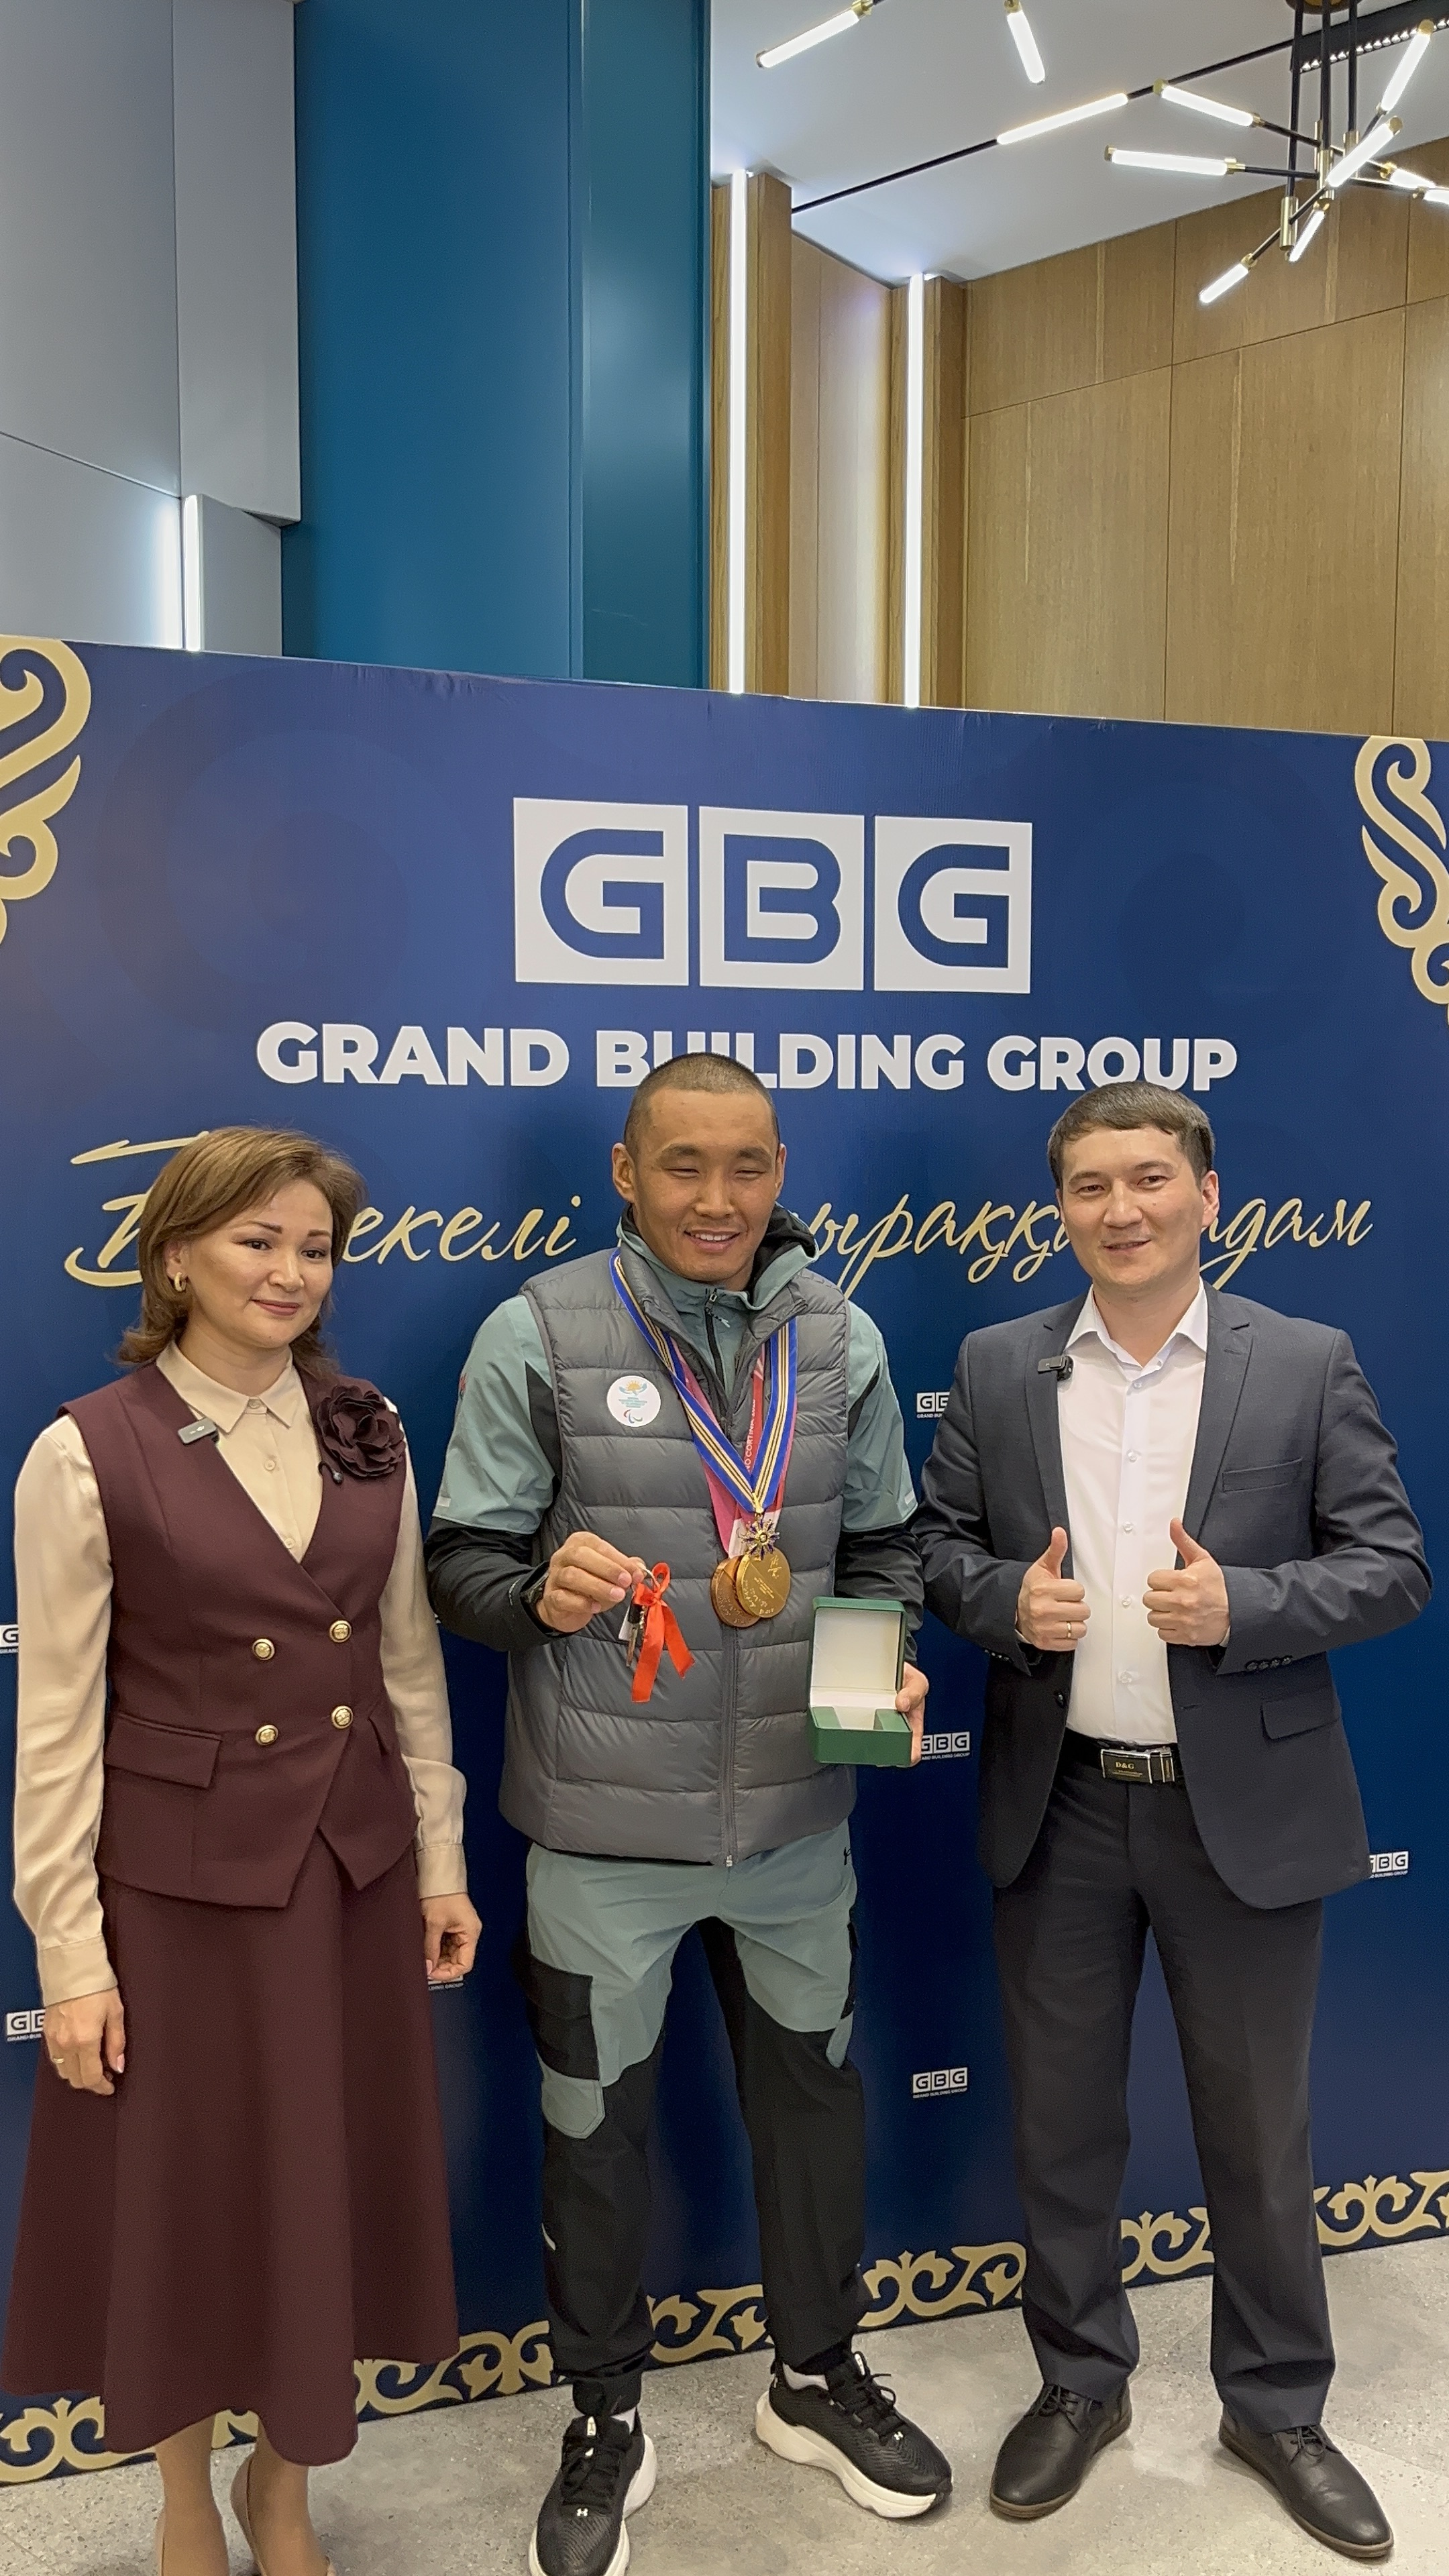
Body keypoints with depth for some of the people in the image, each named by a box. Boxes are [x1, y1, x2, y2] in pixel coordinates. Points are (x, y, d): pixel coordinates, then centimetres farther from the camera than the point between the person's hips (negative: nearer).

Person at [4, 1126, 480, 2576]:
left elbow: (410, 1660, 6)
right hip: (180, 1884, -3)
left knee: (329, 2187, 16)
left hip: (355, 1866, 4)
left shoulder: (367, 1429, 1)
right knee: (187, 2198, 14)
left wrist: (440, 1859, 6)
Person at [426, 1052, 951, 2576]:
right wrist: (538, 1590, -27)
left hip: (796, 1811, 3)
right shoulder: (537, 1335, -10)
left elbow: (879, 1544, 9)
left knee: (812, 2090, 20)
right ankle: (605, 2424, 41)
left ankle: (816, 2378, 47)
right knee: (596, 2121, 15)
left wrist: (887, 1660, -9)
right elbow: (465, 1562, -6)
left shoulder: (840, 1338, 0)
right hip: (602, 1824, -3)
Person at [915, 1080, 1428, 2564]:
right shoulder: (996, 1368, 1)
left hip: (1244, 1810, -1)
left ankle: (1276, 2404, 39)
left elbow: (1392, 1568, -5)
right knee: (1060, 2119, 16)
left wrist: (1242, 1604, -21)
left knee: (1258, 2127, 15)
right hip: (1057, 1810, 2)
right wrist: (1002, 1597, -15)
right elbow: (936, 1541, 6)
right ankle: (1080, 2384, 39)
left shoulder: (1308, 1365, -4)